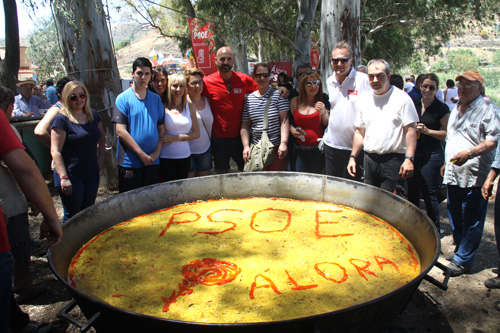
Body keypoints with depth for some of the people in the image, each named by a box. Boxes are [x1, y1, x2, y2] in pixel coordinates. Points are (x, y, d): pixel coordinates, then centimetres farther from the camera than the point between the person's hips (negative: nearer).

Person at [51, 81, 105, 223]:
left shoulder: (93, 115, 7)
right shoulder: (62, 119, -11)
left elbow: (101, 136, 25)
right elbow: (55, 151, -15)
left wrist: (101, 156, 9)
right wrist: (64, 177, -20)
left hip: (92, 173, 6)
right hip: (71, 174, -6)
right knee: (72, 216, 3)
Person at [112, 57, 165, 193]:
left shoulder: (156, 99, 9)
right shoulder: (123, 98, -4)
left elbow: (161, 128, 9)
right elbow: (120, 131, -11)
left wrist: (156, 152, -5)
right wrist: (142, 154, -13)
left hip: (152, 162, 4)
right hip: (129, 162, -4)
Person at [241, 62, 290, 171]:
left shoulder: (279, 95, 0)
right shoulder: (249, 99, 9)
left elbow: (284, 120, -6)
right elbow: (245, 125, 10)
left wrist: (283, 143, -15)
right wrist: (246, 146, 0)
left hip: (277, 147, -3)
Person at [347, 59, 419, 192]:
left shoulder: (401, 98, -3)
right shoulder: (365, 101, 13)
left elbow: (411, 130, -7)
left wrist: (409, 159, -16)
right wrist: (353, 157, 11)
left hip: (393, 160, -5)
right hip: (370, 159, 5)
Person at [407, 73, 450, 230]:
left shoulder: (442, 108, -5)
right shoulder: (413, 104, 7)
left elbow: (447, 133, -6)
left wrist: (428, 131, -17)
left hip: (432, 155, -4)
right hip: (413, 152, 5)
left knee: (429, 194, -1)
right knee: (412, 192, 12)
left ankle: (435, 228, 15)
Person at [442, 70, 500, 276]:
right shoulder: (456, 109, 18)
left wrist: (469, 153, -28)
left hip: (474, 175, -8)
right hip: (453, 174, 8)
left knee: (471, 220, -1)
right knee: (455, 216, 17)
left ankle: (463, 260, 7)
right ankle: (460, 250, 33)